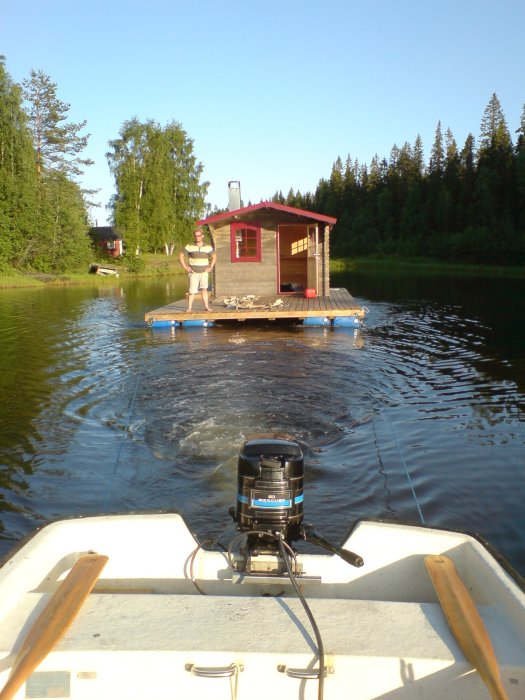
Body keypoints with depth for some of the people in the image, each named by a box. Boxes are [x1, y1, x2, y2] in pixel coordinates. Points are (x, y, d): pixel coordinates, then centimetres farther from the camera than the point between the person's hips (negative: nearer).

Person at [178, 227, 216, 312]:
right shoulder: (190, 246, -3)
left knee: (204, 289, -9)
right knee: (192, 291, -3)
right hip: (194, 272, -1)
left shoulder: (208, 247, 2)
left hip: (204, 272, 1)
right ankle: (189, 308, 4)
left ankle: (206, 306, -7)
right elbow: (181, 256, 1)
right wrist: (185, 267, -4)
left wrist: (210, 267, 6)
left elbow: (214, 257, 16)